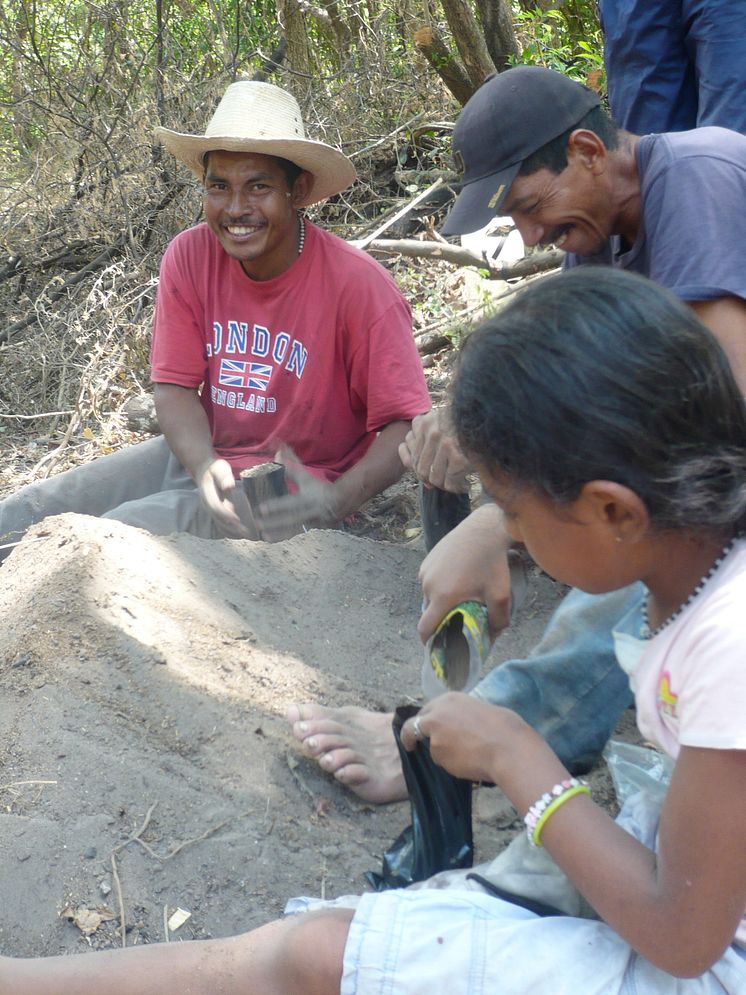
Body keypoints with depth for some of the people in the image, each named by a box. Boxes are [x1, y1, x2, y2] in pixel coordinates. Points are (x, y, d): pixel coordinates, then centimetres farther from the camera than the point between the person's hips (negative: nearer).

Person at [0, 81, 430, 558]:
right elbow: (174, 387, -3)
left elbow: (408, 422, -17)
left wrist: (339, 500, -33)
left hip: (292, 490, -5)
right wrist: (206, 471, -24)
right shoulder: (189, 257, -6)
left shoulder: (359, 286, -19)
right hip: (201, 456, 5)